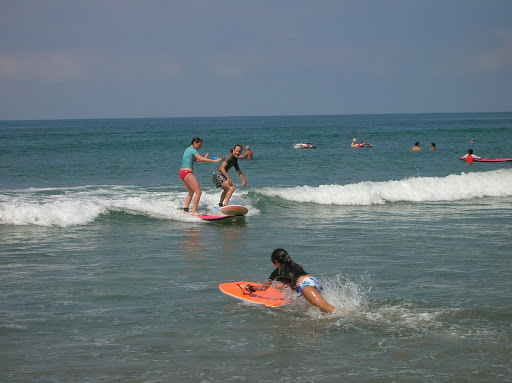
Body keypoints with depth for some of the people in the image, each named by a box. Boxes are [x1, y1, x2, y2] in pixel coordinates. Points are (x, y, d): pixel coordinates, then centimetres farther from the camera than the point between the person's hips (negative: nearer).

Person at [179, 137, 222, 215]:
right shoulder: (192, 150, -9)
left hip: (181, 172, 10)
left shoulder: (187, 149, 20)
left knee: (191, 192, 23)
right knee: (198, 192, -10)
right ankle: (194, 211, -15)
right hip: (187, 173, -10)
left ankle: (185, 210, 20)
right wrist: (214, 160, -19)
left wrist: (204, 158, 21)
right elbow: (201, 159, -21)